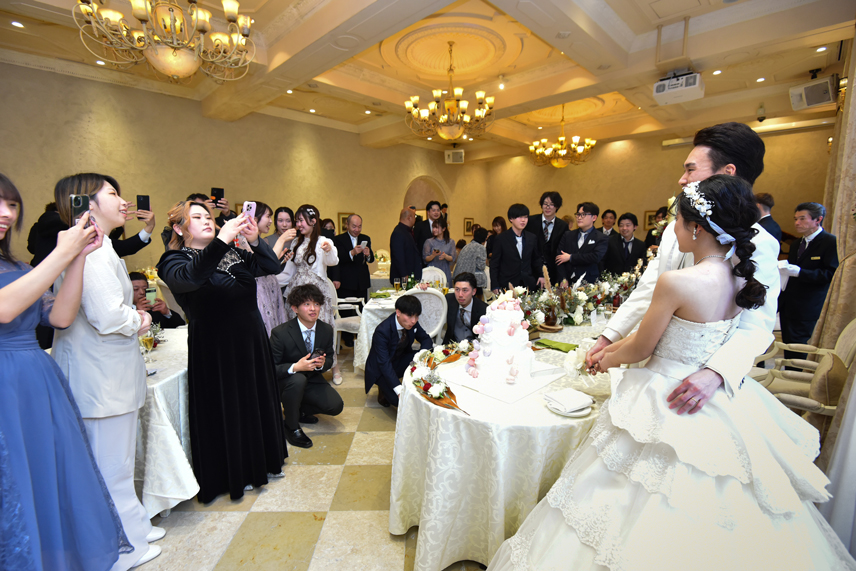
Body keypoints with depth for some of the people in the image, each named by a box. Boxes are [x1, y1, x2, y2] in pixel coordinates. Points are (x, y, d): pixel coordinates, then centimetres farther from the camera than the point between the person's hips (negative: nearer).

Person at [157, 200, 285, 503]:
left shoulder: (234, 253, 8)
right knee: (227, 409, 8)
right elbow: (189, 278, -31)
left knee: (258, 400, 17)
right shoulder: (174, 261, -7)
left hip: (251, 341, 6)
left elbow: (272, 267, -3)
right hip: (214, 349, -5)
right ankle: (235, 474, 31)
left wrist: (255, 240, -20)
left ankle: (262, 462, 39)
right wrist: (222, 240, -41)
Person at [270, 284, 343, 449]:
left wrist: (322, 363, -21)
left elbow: (329, 360, 4)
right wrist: (295, 367, -35)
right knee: (297, 380, -39)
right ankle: (291, 427, -12)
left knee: (336, 406, -16)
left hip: (312, 380, 4)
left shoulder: (326, 330, -8)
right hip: (284, 383, -4)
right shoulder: (280, 333, -21)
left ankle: (298, 410, 14)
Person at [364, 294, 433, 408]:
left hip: (401, 360, 7)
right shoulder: (382, 331, -32)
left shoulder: (412, 323, -13)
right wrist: (399, 389, -40)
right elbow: (384, 363, -33)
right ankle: (384, 390, 5)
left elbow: (425, 339, 0)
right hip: (381, 370, -6)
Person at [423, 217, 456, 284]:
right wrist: (433, 255, -18)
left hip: (445, 273, 1)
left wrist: (445, 256, -17)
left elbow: (452, 259, 2)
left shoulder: (451, 242, 7)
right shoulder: (429, 241, 4)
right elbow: (425, 259, 0)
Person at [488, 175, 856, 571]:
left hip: (667, 407, -7)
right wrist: (612, 348, 14)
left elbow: (641, 349, -14)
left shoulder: (676, 282, -26)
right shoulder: (741, 279, -1)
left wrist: (610, 361, 7)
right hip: (720, 412, 7)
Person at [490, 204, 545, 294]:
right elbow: (494, 264, -1)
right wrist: (495, 286, -6)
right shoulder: (501, 239, -2)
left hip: (528, 286, 3)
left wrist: (541, 275, 7)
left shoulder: (532, 238, 9)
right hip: (507, 286, -3)